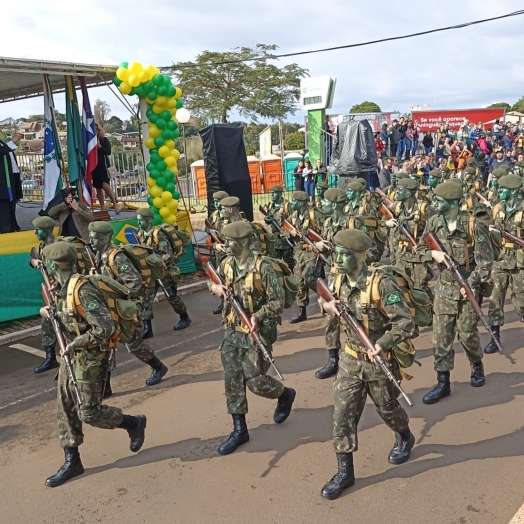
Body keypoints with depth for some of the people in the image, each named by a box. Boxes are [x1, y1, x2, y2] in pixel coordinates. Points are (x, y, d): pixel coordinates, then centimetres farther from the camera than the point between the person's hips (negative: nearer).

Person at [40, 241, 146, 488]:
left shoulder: (82, 291, -24)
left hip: (89, 359, -9)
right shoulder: (62, 288, 4)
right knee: (66, 410, 11)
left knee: (89, 412, -2)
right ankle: (72, 461, 23)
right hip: (70, 356, 9)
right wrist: (50, 312, 2)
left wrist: (74, 345, -23)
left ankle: (134, 423, 20)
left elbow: (105, 328, -27)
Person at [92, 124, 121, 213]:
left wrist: (99, 147, -19)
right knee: (98, 188, 7)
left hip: (103, 165, -4)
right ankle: (103, 208, 14)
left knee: (105, 185, -17)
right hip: (94, 166, 4)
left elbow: (109, 152, -8)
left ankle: (115, 204, -3)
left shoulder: (104, 139, 0)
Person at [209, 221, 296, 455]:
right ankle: (239, 430, 19)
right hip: (232, 332, 6)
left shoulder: (262, 267, -18)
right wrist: (215, 287, -5)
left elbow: (278, 301, -15)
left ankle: (286, 394, 32)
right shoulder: (226, 264, 1)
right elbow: (214, 282, 19)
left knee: (255, 381, -1)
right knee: (232, 381, 5)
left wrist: (258, 315, -30)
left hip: (257, 333, -6)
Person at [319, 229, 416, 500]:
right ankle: (345, 471, 15)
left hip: (380, 360, -5)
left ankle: (405, 438, 52)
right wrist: (327, 304, -9)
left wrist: (383, 344, -37)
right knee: (342, 413, 2)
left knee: (387, 408, 18)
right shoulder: (340, 281, -5)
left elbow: (406, 323, -25)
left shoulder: (382, 284, -25)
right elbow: (325, 298, 15)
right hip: (351, 358, 5)